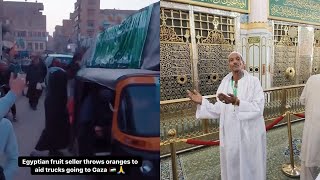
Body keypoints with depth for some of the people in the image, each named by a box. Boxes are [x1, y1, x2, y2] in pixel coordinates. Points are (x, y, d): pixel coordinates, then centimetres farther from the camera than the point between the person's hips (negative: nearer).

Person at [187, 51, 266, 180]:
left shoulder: (254, 81, -7)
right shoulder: (224, 84, 3)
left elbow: (258, 108, -18)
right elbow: (219, 110, 2)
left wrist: (237, 102, -30)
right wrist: (202, 102, -9)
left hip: (250, 134, -3)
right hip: (230, 135, 3)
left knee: (250, 169, 11)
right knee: (232, 168, 15)